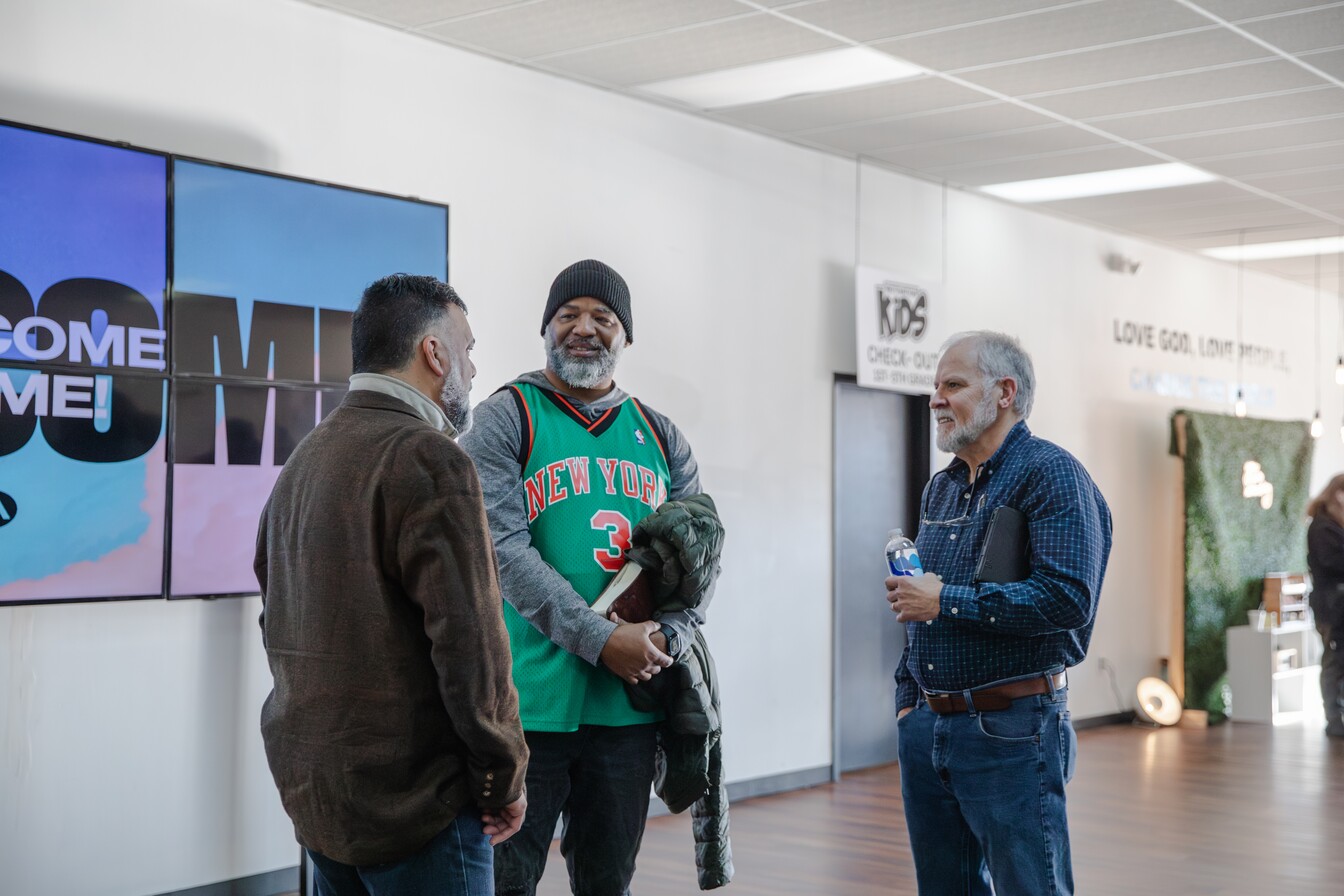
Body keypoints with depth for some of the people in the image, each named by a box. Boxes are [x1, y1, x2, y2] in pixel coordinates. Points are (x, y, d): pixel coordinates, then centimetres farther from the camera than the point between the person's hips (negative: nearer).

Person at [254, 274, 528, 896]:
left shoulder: (302, 460, 12)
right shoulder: (429, 461, -16)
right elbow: (470, 642, -20)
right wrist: (504, 781, -9)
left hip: (311, 796, 9)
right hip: (413, 799, -9)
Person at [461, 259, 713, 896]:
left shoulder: (660, 437, 13)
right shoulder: (506, 419, -2)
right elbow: (504, 550, -12)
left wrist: (666, 638, -10)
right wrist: (601, 640, -19)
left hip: (630, 704, 5)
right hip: (529, 702, -4)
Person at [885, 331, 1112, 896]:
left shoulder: (1051, 474, -10)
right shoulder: (940, 488, 15)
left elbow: (1067, 597, -23)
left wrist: (947, 601, -18)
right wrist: (909, 704, 16)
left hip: (1011, 729, -8)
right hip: (927, 731, 8)